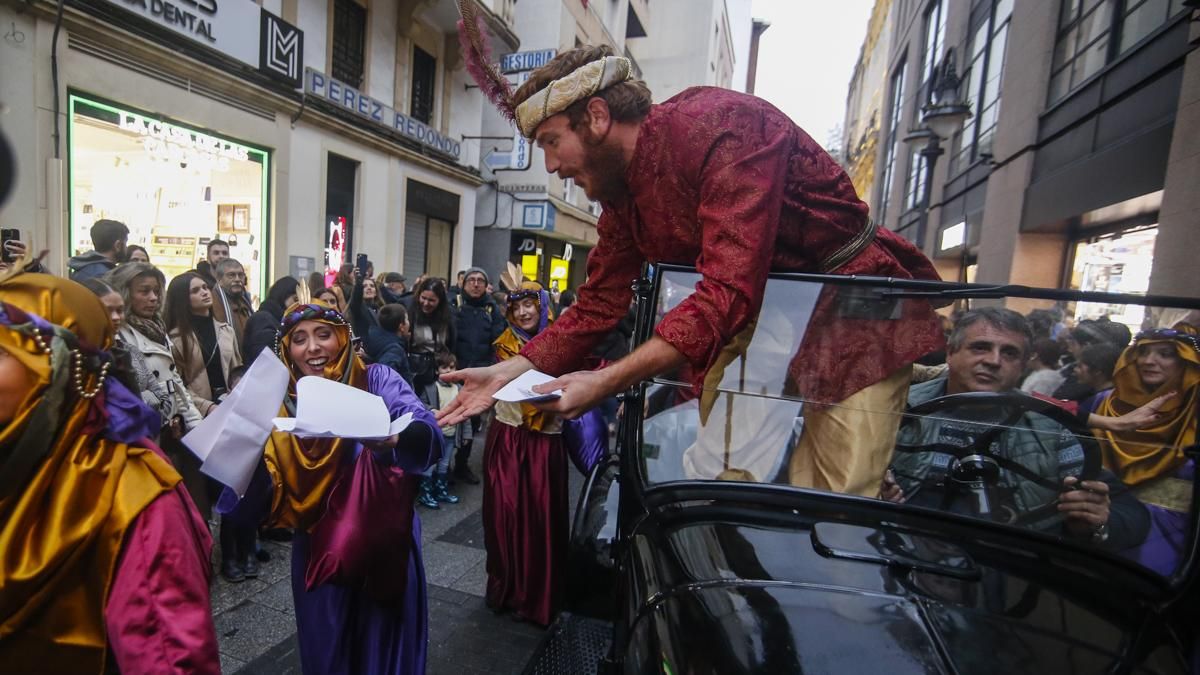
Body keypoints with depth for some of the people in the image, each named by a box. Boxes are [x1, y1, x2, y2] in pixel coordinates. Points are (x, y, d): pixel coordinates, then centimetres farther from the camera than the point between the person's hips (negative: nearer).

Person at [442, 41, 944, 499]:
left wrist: (606, 382, -35)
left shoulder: (723, 124, -23)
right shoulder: (620, 191, 2)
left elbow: (729, 290, -32)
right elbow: (598, 304, 3)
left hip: (848, 310, -6)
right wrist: (512, 369, -7)